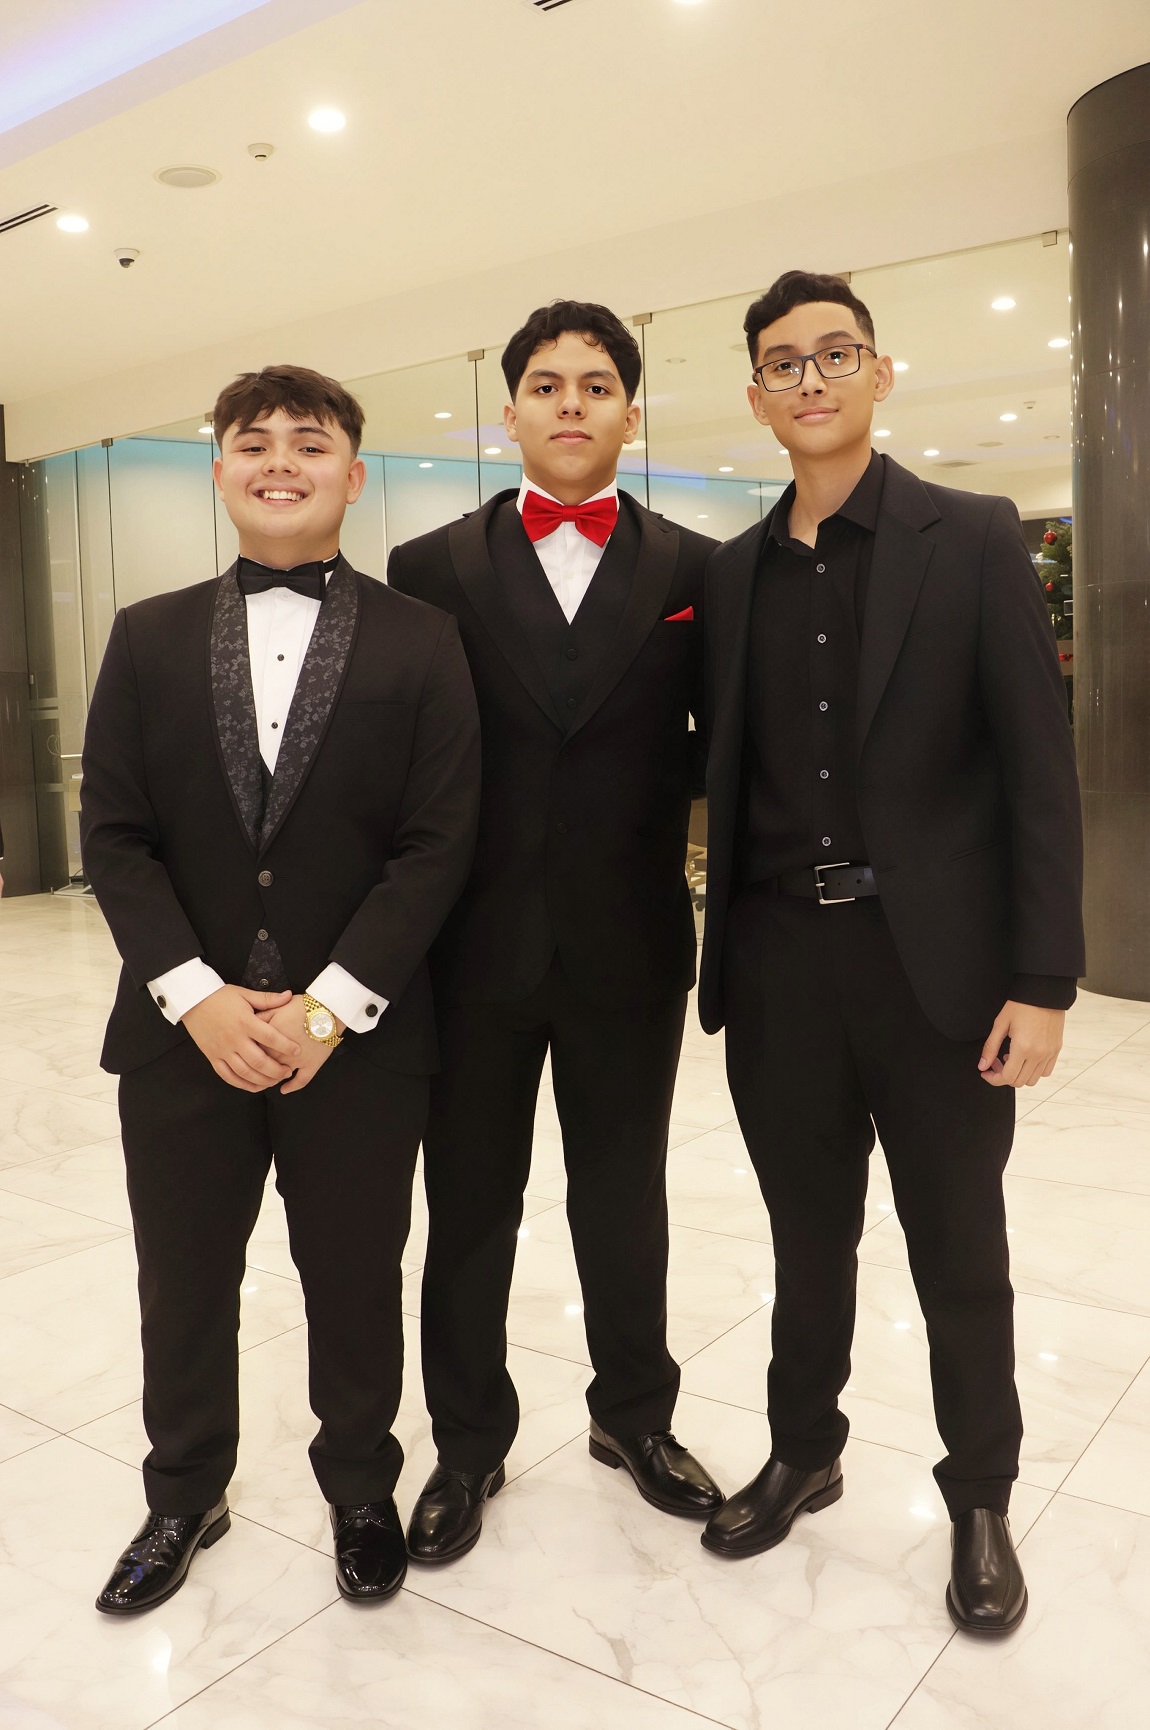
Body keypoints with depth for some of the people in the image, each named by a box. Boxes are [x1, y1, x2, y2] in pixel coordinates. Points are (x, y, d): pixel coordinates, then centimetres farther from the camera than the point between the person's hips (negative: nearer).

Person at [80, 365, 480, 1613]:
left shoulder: (418, 642, -1)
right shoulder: (149, 638, 6)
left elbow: (438, 843, -6)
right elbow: (113, 834, 1)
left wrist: (330, 1005, -14)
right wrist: (196, 994, -11)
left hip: (358, 1038, -2)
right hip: (183, 1032, 2)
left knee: (354, 1284, 13)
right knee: (183, 1288, 16)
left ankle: (361, 1491, 38)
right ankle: (184, 1498, 41)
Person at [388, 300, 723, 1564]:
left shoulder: (692, 572, 1)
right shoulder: (431, 569, 1)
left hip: (629, 949, 0)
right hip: (476, 948, 0)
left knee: (624, 1202, 17)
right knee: (468, 1210, 13)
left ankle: (635, 1417, 40)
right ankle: (468, 1444, 35)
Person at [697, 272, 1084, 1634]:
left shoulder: (971, 540, -2)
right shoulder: (733, 571, 9)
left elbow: (1037, 768, -7)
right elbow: (732, 774, 10)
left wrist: (1042, 982, -11)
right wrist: (728, 953, 5)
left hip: (933, 961, -3)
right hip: (779, 963, 3)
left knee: (958, 1255, 11)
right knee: (808, 1239, 18)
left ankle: (979, 1502, 33)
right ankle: (802, 1454, 39)